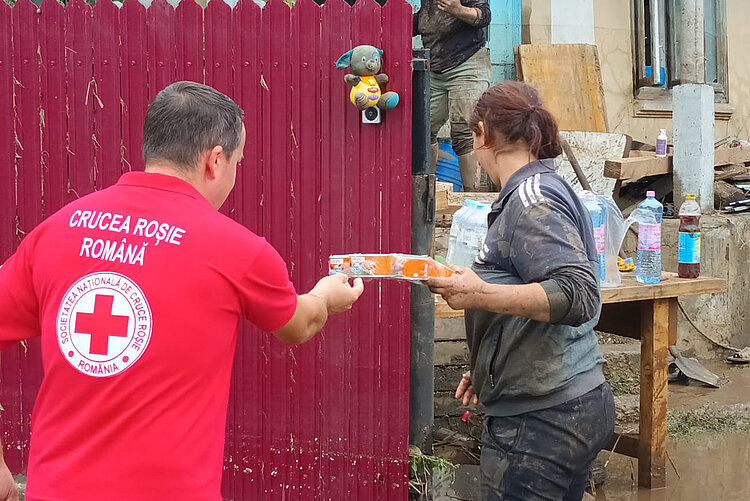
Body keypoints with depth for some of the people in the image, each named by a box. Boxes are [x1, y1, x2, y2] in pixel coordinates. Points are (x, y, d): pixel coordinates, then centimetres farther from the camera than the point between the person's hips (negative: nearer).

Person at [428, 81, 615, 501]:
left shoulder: (531, 199, -14)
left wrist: (481, 295, -28)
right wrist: (489, 368, 24)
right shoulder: (546, 190, 16)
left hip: (542, 417, -10)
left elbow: (579, 295, -24)